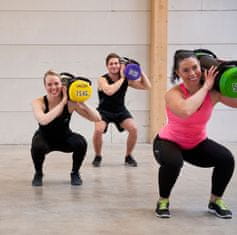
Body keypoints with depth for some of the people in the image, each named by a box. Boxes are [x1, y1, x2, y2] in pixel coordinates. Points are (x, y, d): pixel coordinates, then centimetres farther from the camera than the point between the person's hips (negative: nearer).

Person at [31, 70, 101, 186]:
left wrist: (81, 103, -38)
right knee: (38, 147, -35)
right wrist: (62, 102, -42)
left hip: (65, 137, 1)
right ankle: (38, 174, -2)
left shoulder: (70, 102, -21)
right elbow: (43, 120, -47)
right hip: (44, 138, -1)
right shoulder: (38, 102, -23)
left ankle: (75, 173, 0)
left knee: (81, 142, -30)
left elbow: (97, 118, -24)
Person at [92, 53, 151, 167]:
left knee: (133, 129, -20)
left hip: (120, 110, 3)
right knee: (98, 130, -29)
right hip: (104, 111, -3)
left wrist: (140, 71, -20)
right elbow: (109, 91, -41)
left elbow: (146, 86, -10)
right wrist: (121, 79, -33)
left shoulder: (126, 79, -9)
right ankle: (98, 157, -2)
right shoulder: (103, 79, -19)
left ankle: (128, 156, 5)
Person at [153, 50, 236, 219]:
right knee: (172, 162, -37)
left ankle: (216, 201, 6)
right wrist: (206, 87, -39)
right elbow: (186, 111, -51)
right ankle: (163, 201, -7)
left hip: (198, 143, 4)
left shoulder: (213, 92, -17)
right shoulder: (173, 94, -29)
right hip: (169, 141, -4)